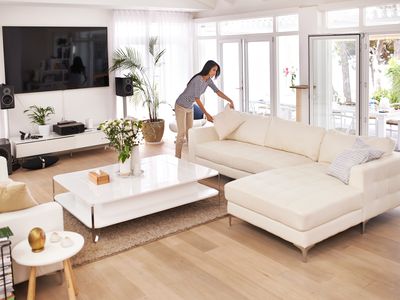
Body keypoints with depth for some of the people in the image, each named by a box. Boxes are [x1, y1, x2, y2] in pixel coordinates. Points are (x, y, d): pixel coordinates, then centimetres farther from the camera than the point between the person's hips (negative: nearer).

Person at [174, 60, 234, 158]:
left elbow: (217, 91, 2)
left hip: (189, 107, 8)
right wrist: (206, 114, -28)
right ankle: (178, 158, -4)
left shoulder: (208, 80, -2)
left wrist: (230, 100, -9)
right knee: (182, 133, -9)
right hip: (181, 106, -8)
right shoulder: (198, 79, -28)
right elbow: (197, 99, -29)